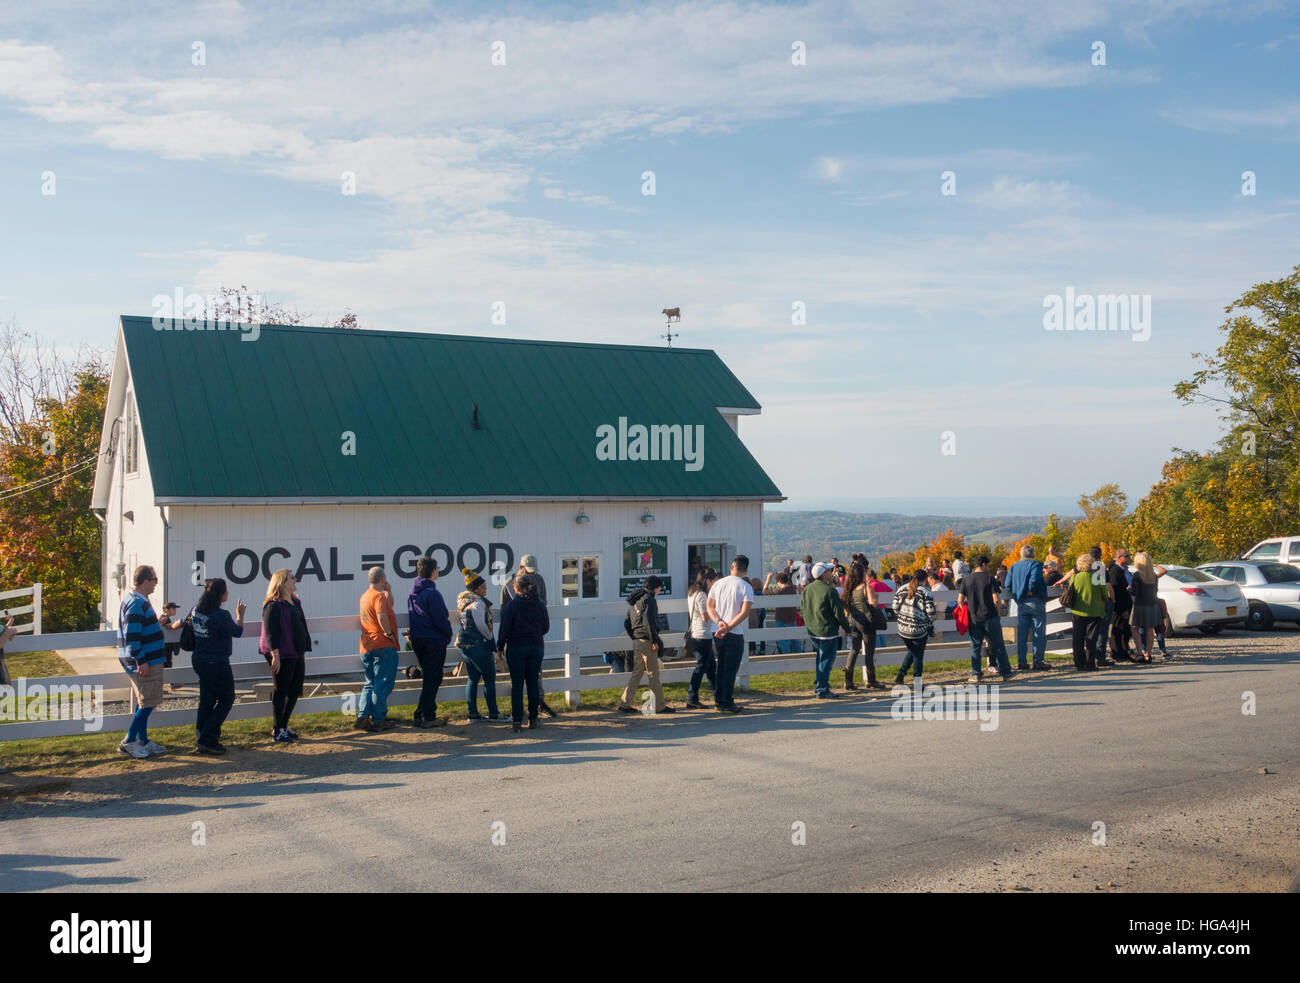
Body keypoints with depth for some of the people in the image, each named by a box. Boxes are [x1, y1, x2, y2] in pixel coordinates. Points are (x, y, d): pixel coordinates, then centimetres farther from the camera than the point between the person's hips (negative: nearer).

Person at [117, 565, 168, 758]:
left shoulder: (139, 601, 14)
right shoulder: (136, 604, -20)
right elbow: (131, 636, -25)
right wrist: (141, 661, -24)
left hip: (148, 661, 11)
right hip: (146, 662, -11)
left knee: (144, 703, 15)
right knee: (147, 703, -5)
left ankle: (143, 741, 21)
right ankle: (128, 742, 0)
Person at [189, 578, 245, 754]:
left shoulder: (196, 610, 2)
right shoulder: (221, 615, -21)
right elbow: (238, 632, -9)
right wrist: (240, 615, 8)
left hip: (199, 661, 8)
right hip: (217, 664, -8)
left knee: (206, 700, 15)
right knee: (226, 699, 3)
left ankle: (201, 740, 18)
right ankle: (207, 740, -3)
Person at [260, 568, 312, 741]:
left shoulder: (295, 602, 16)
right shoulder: (273, 605, -11)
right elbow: (270, 631, -17)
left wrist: (303, 652, 21)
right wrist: (275, 654, -21)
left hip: (297, 654, 9)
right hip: (282, 655, -9)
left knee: (295, 690, 11)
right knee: (281, 691, -1)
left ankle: (283, 725, 23)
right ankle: (277, 730, 9)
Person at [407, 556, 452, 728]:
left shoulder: (413, 592, 9)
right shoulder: (432, 593, -18)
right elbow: (441, 620, -20)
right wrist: (449, 633, -1)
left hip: (417, 639, 9)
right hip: (434, 641, -9)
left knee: (428, 678, 18)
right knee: (432, 680, -1)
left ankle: (420, 715, 21)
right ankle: (427, 717, 2)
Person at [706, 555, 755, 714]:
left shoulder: (718, 583, 7)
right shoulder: (746, 587, -8)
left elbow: (710, 607, 3)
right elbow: (744, 613, -16)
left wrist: (719, 622, -8)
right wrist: (728, 628, -17)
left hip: (717, 634, 5)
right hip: (735, 635, -5)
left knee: (721, 667, 17)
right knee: (730, 669, 1)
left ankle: (718, 701, 22)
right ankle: (726, 704, 4)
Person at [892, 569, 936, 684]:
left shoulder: (901, 590, 5)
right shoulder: (925, 592, -10)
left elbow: (895, 608, 6)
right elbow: (930, 612, -11)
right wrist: (931, 625, 6)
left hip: (903, 629, 5)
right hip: (919, 630, -5)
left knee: (911, 652, 24)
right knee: (918, 655, 10)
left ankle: (900, 675, 12)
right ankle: (917, 681, 13)